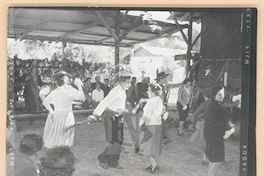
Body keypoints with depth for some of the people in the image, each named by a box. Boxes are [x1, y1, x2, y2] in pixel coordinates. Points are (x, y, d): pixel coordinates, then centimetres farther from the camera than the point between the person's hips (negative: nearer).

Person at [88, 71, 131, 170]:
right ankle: (102, 158, 13)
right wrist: (95, 114, -26)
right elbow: (104, 102, -23)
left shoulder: (123, 91, 7)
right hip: (110, 117, -9)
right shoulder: (116, 91, -20)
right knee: (114, 141, -6)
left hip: (117, 117, 9)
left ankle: (113, 162, 20)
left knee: (118, 141, 10)